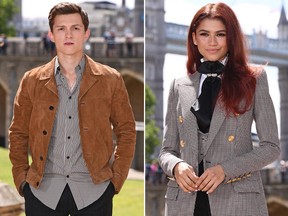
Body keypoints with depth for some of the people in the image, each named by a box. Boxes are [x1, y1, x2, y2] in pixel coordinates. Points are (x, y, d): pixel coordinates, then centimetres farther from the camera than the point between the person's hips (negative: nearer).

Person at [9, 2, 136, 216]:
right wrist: (22, 179, 2)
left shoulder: (110, 80, 4)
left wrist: (117, 178, 0)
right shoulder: (32, 81, 7)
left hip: (94, 191, -1)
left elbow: (126, 131, 8)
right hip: (42, 192, 1)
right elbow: (18, 134, 11)